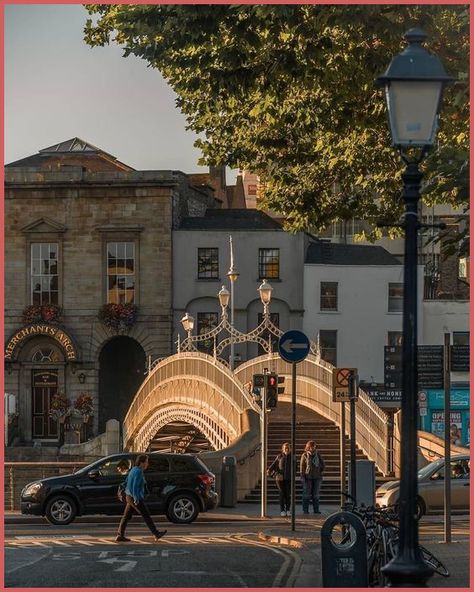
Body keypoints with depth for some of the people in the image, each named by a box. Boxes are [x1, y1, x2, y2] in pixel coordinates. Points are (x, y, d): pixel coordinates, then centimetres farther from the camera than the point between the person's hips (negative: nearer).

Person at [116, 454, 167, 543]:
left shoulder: (133, 470, 13)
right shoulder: (138, 472, -16)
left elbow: (126, 483, 20)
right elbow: (135, 486, -23)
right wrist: (136, 499, -23)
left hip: (129, 496, 9)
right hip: (135, 498, -9)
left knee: (126, 516, 8)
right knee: (146, 515, -2)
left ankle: (120, 536, 5)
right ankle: (156, 534, 5)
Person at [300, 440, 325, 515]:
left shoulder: (318, 454, 8)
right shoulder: (305, 455, -2)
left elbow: (322, 464, 17)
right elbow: (302, 466, -3)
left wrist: (321, 472, 9)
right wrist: (302, 476, -9)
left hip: (317, 477, 4)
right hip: (308, 477, -4)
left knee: (316, 494, 7)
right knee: (307, 494, -1)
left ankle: (316, 510, 12)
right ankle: (305, 510, 3)